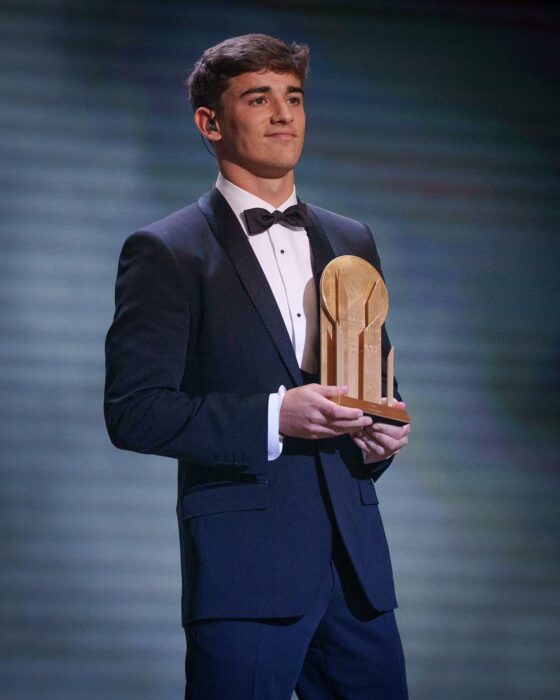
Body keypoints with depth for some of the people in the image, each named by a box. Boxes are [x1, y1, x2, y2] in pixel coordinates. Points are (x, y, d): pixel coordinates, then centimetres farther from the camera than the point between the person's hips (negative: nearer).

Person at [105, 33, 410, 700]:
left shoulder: (350, 241, 17)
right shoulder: (166, 252, -2)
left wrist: (382, 432, 3)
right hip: (243, 563, -5)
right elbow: (132, 411, -9)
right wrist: (273, 418, -18)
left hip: (354, 559, 6)